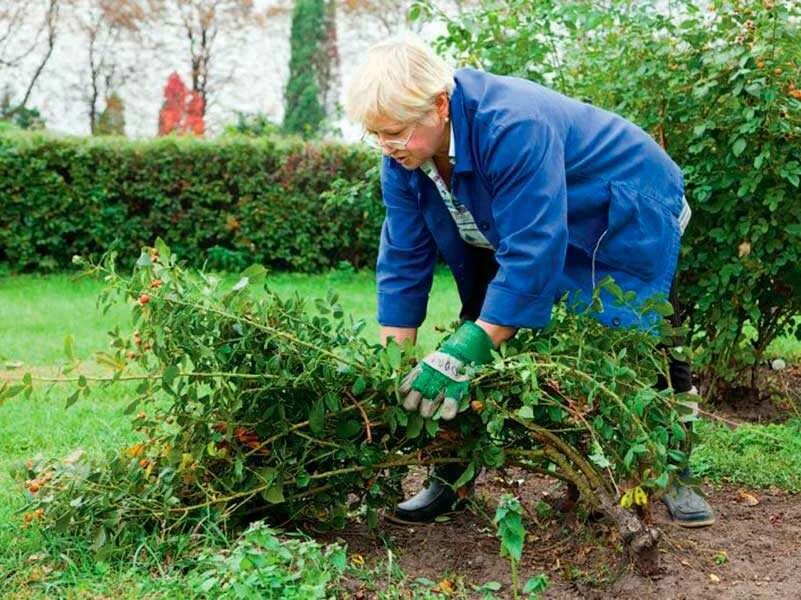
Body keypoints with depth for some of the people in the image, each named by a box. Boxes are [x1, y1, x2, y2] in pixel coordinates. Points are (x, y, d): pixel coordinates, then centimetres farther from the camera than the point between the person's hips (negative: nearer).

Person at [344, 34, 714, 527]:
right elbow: (403, 260, -10)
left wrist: (468, 352, -43)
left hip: (628, 222, -7)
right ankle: (453, 477, 3)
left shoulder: (513, 128, -39)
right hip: (525, 228, 7)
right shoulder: (402, 156, -15)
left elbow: (532, 253, -42)